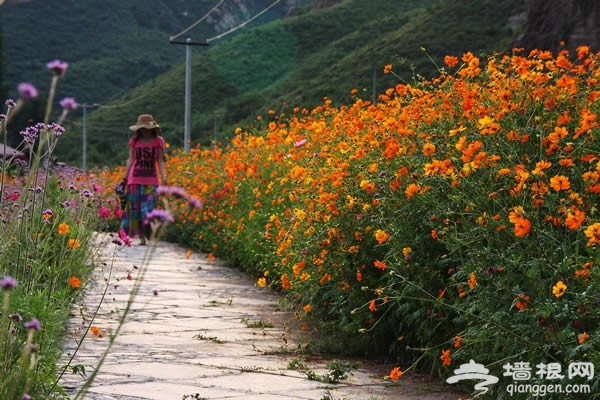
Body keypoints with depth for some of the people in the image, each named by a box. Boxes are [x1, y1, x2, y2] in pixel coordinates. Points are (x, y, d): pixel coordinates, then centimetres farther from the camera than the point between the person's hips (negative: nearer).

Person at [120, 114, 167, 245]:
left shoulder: (158, 141, 5)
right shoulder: (134, 141, 8)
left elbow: (160, 161, 4)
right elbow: (130, 160, 11)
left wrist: (164, 179, -7)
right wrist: (124, 178, 7)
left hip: (151, 180, -2)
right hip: (135, 179, 2)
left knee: (148, 209, -8)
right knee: (134, 208, 0)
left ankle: (149, 235, -3)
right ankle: (141, 237, 5)